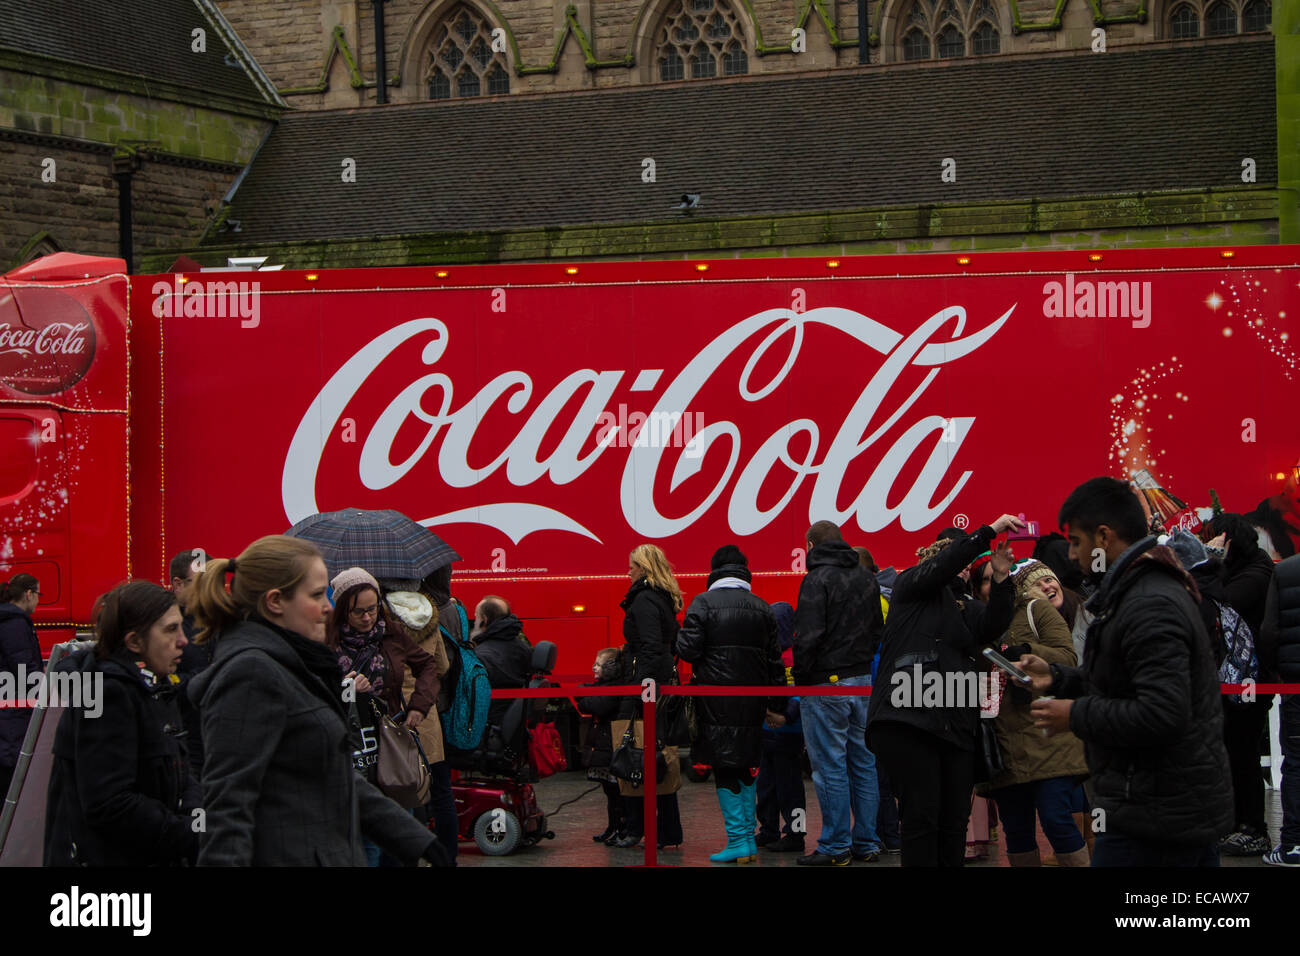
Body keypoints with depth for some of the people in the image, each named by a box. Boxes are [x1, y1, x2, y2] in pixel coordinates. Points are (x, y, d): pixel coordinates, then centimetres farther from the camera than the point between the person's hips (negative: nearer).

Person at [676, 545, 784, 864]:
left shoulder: (703, 603, -6)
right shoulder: (761, 607, 7)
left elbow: (688, 649, -13)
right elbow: (774, 659, 8)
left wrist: (681, 635, 9)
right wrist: (778, 702, 15)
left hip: (716, 702, -4)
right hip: (751, 700, 4)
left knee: (725, 771, -1)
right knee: (745, 768, 14)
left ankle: (738, 841, -4)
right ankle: (749, 841, 15)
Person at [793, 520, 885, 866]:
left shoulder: (817, 580, -11)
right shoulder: (867, 579, 13)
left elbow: (808, 636, -17)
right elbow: (878, 630, 20)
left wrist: (800, 679, -8)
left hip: (827, 684, -7)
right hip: (864, 682, 7)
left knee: (830, 768, -3)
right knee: (864, 763, 10)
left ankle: (836, 847, -1)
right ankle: (867, 844, 14)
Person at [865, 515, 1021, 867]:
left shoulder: (968, 608, 23)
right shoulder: (910, 585, 11)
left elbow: (992, 627, 3)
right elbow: (940, 568, -8)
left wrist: (1000, 580, -10)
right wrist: (990, 531, -9)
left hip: (957, 726, 6)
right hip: (908, 718, -6)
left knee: (955, 821, 3)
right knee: (922, 814, -11)